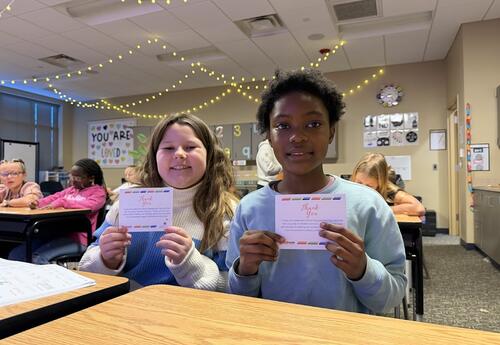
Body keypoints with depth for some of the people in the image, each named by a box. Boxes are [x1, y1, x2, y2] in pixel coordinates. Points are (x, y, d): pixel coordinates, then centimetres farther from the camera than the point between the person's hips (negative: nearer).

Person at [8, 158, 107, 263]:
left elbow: (89, 205, -20)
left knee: (38, 258, -26)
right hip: (57, 233, 8)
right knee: (15, 254, -4)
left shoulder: (98, 192, -1)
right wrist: (38, 203, -8)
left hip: (77, 238, -8)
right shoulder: (71, 189, 23)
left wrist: (61, 202, -24)